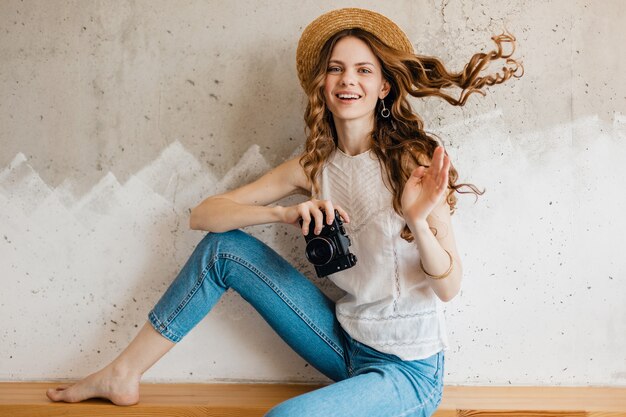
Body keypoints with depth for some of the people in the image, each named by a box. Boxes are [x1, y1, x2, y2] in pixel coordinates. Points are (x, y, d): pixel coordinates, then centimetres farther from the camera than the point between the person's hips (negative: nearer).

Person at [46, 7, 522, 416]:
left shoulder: (414, 160, -15)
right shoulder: (313, 167, -1)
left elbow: (449, 286, -15)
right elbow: (204, 214, -5)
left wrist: (419, 221, -35)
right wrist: (284, 213, -22)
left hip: (407, 370, -4)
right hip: (346, 340, 5)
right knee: (224, 247, -4)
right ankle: (123, 375, 7)